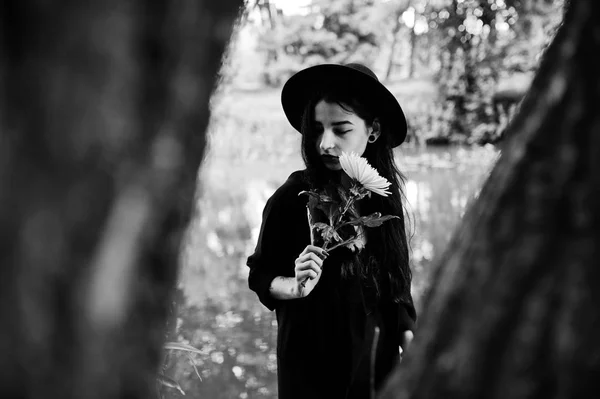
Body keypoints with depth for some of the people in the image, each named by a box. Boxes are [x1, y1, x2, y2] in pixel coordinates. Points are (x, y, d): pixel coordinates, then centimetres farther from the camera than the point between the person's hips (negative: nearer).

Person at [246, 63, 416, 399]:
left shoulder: (383, 195, -3)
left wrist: (409, 343, 3)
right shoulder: (292, 198, -14)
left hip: (378, 357, 3)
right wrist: (295, 287, -24)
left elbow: (397, 282, 7)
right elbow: (260, 274, -6)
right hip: (311, 363, -3)